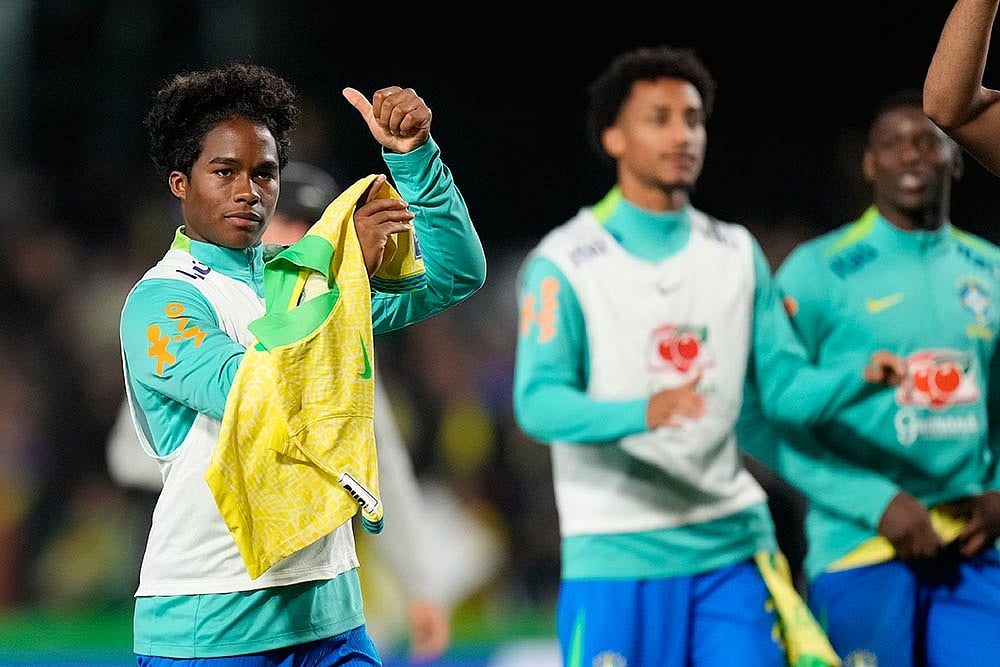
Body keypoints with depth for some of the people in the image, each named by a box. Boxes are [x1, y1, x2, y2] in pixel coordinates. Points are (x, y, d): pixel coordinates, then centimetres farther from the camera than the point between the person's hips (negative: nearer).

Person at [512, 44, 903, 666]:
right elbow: (539, 401, -14)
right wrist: (642, 413, -33)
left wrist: (861, 376, -12)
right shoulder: (565, 261, -3)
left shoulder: (736, 253, 12)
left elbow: (784, 386, 9)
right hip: (617, 552, -4)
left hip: (733, 546, 4)